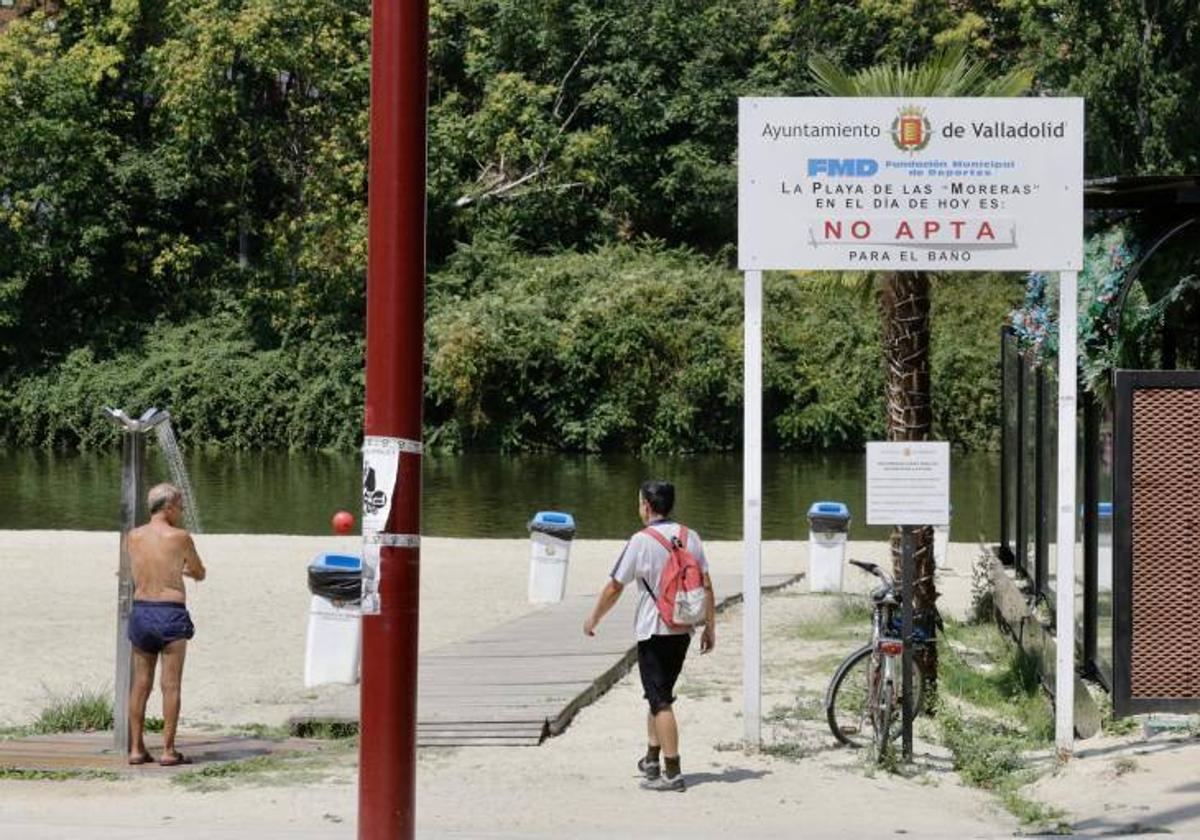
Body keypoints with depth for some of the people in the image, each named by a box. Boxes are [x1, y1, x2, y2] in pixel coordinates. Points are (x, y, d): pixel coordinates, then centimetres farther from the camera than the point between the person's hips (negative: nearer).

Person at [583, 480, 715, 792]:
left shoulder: (642, 541, -12)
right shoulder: (690, 537, 4)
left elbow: (614, 587, -6)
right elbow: (706, 585, 5)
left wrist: (593, 618, 8)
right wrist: (709, 627, 13)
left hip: (654, 631, -6)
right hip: (683, 630, 6)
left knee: (661, 702, -4)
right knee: (660, 694, 21)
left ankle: (672, 772, -7)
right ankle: (652, 759, 26)